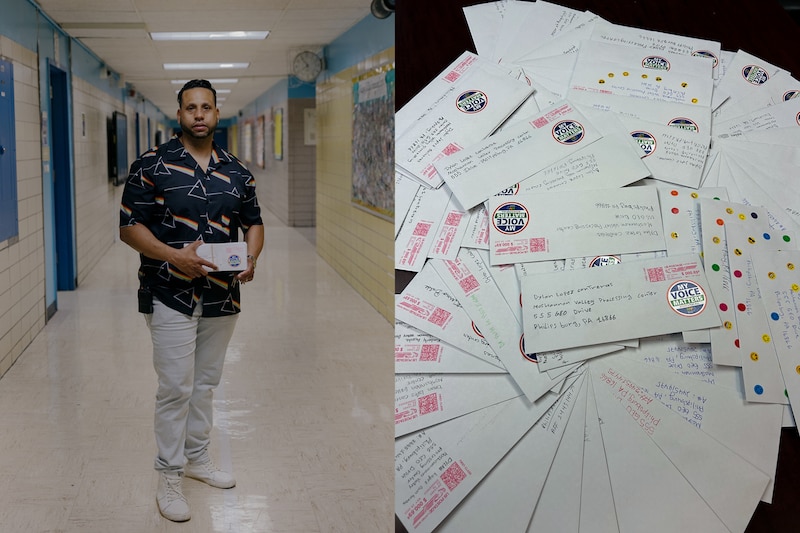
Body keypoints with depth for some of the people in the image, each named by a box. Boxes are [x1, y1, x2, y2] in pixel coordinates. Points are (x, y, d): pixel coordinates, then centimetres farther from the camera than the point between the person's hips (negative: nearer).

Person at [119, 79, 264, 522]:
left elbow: (253, 222, 15)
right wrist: (174, 256, -22)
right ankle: (169, 476, 10)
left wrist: (251, 259, -6)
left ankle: (197, 457, 33)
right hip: (171, 296, -5)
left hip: (222, 295, 5)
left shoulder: (237, 172, 8)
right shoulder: (152, 165, -6)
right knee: (175, 388, -3)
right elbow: (129, 227, -8)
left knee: (206, 382, 17)